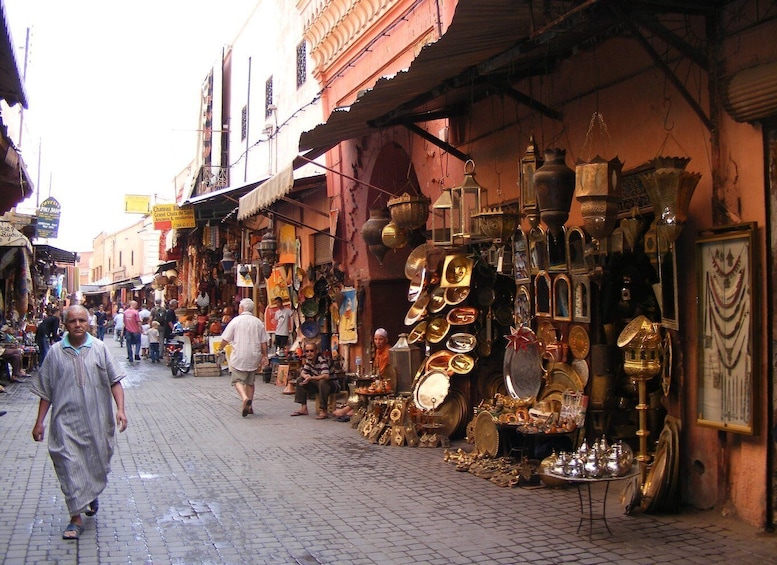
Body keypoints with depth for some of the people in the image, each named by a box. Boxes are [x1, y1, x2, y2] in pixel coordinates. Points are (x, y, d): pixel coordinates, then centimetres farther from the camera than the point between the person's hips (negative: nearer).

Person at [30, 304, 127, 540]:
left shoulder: (99, 349, 0)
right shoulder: (56, 353, 0)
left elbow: (114, 381, 0)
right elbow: (45, 391, 6)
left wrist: (120, 409, -12)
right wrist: (39, 422, 4)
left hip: (97, 421, 1)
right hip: (67, 421, -1)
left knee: (97, 463, 14)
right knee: (70, 467, -4)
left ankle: (92, 495, 44)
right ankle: (76, 518, 4)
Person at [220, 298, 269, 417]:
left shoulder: (236, 320, -5)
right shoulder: (258, 322, 5)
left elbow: (225, 340, -2)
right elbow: (264, 342, 6)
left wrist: (220, 348, 16)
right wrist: (264, 356, 14)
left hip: (239, 356, -4)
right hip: (254, 357, 4)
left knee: (238, 380, 0)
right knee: (250, 381, 15)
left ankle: (245, 398, -26)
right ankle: (249, 406, 17)